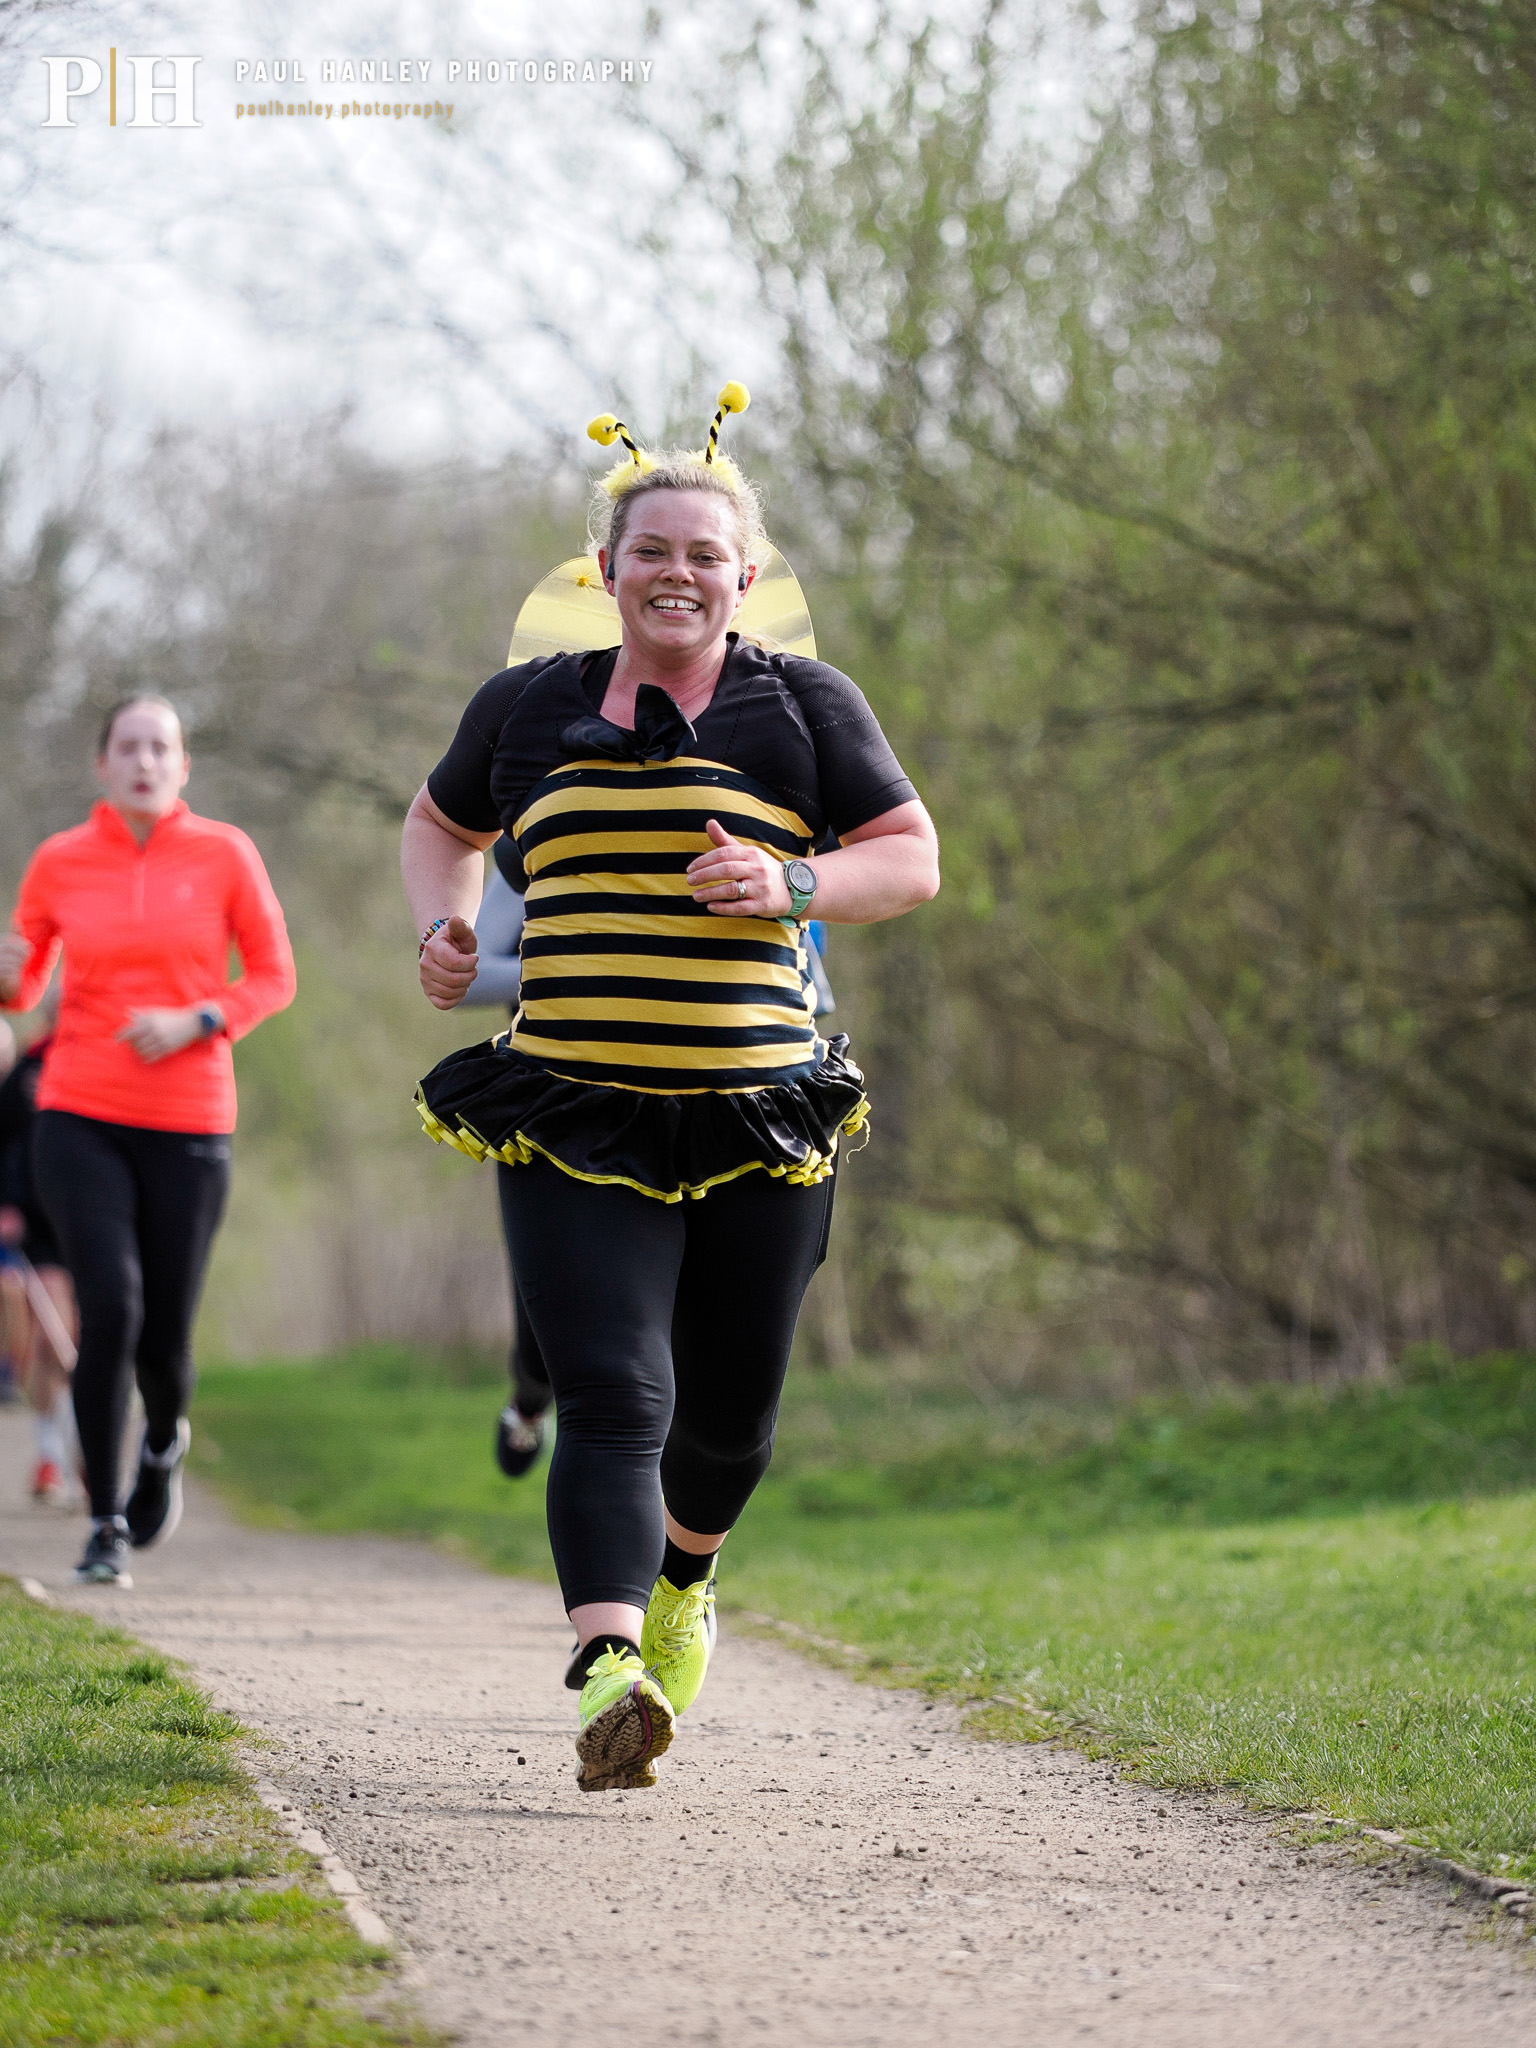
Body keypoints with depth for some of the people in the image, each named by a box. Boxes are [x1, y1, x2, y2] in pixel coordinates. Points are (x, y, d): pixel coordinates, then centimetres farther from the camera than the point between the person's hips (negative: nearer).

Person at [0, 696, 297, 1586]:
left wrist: (194, 1024, -13)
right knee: (111, 1305, -20)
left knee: (163, 1339, 3)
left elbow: (273, 978, 4)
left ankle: (165, 1443, 42)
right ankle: (107, 1524, -7)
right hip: (81, 1119, 0)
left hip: (188, 1127, 0)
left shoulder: (225, 854, -1)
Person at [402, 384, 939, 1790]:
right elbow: (439, 828, 27)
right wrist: (443, 924, 6)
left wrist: (794, 886, -13)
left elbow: (914, 859, 6)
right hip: (573, 1119, -1)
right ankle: (610, 1678, -30)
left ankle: (685, 1573, 45)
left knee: (729, 1410, 12)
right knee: (611, 1397, -16)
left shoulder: (803, 705, 6)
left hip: (758, 1120, 1)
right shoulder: (530, 707, 11)